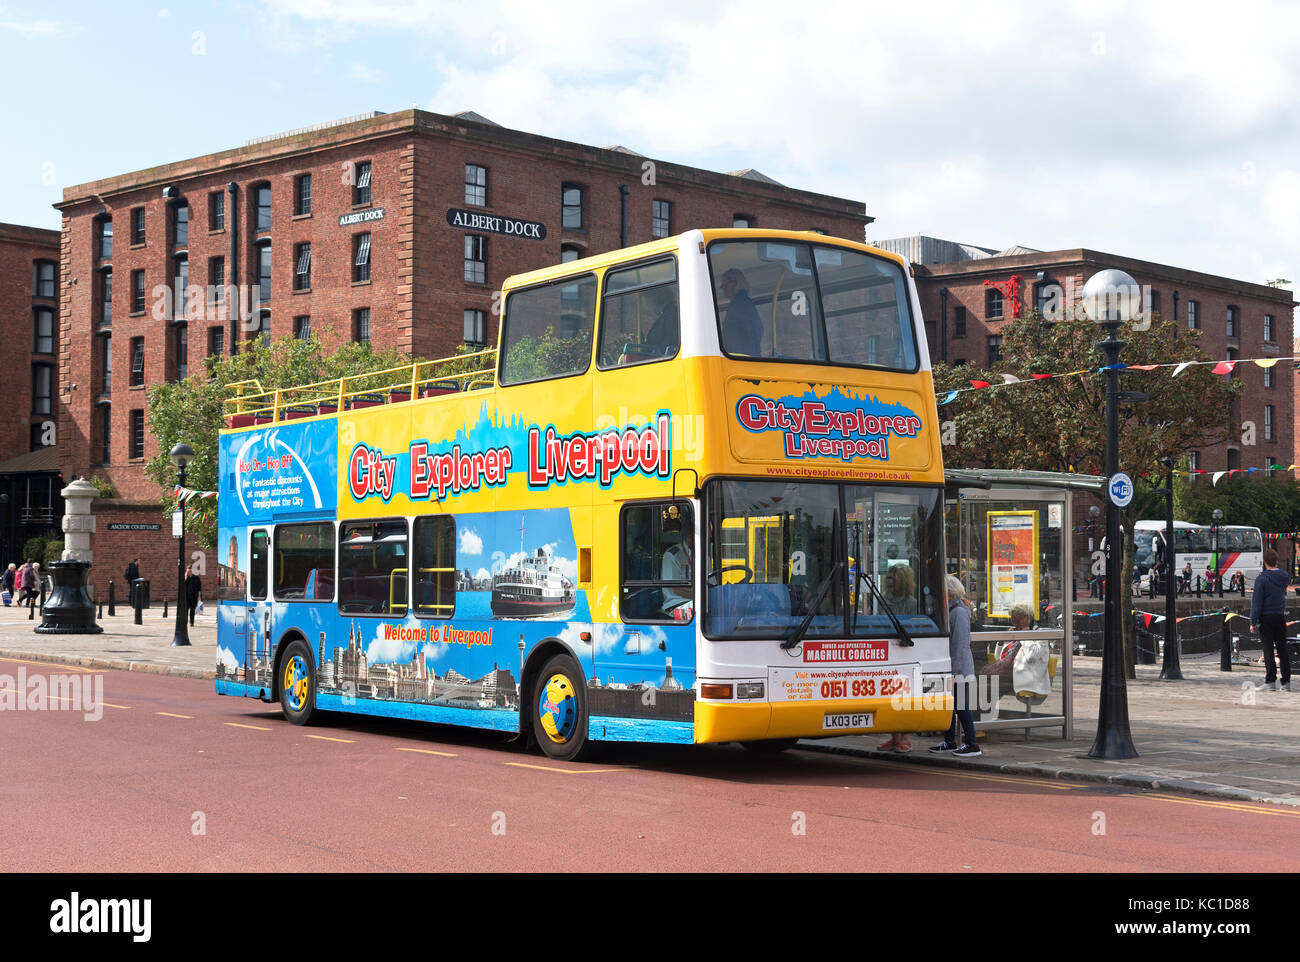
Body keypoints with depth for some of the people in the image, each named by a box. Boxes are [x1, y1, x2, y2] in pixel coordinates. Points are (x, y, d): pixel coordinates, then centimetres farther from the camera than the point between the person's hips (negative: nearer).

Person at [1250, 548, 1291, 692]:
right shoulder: (1285, 577, 4)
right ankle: (1286, 681, 8)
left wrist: (1253, 622, -9)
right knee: (1282, 649, 8)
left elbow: (1257, 602, -11)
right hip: (1281, 617, 5)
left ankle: (1270, 681, -6)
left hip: (1266, 618, -5)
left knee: (1268, 649, -3)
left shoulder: (1262, 579, -11)